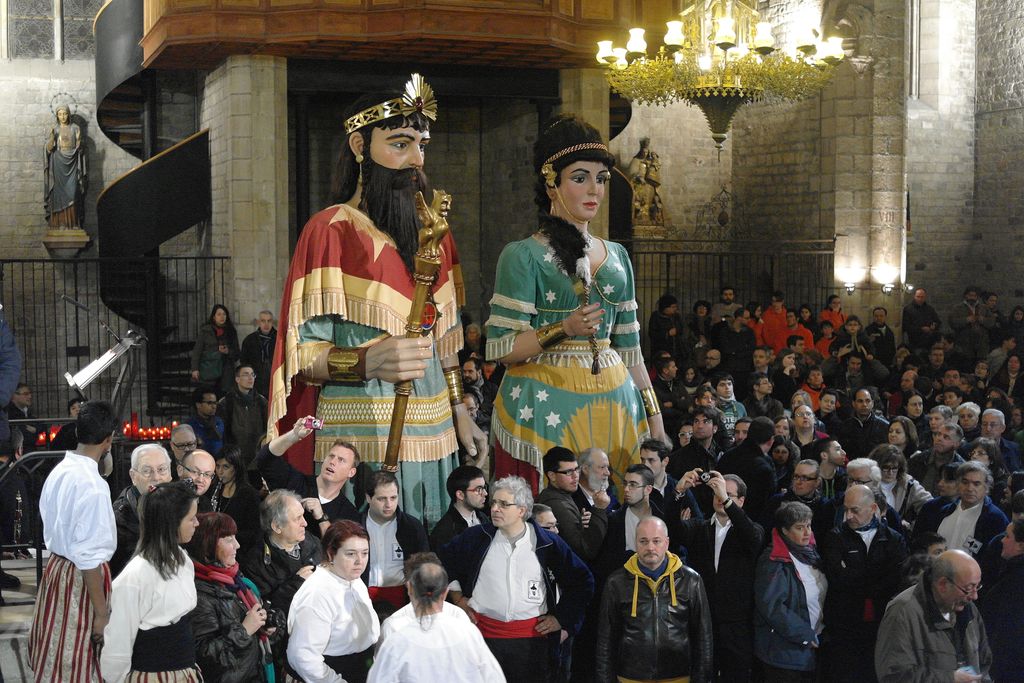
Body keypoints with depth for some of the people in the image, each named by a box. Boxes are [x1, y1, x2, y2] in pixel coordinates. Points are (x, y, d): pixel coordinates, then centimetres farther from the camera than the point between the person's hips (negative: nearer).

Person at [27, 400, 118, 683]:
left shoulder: (59, 471, 2)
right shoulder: (92, 485, -23)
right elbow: (89, 557, -23)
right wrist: (101, 612, -17)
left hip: (56, 566, 8)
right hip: (81, 578, -8)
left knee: (54, 660, 19)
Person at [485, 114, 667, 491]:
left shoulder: (617, 256, 14)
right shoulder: (523, 256, -3)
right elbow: (500, 347, -9)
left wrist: (655, 419, 13)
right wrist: (563, 329, -21)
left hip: (614, 404, 5)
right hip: (546, 408, -5)